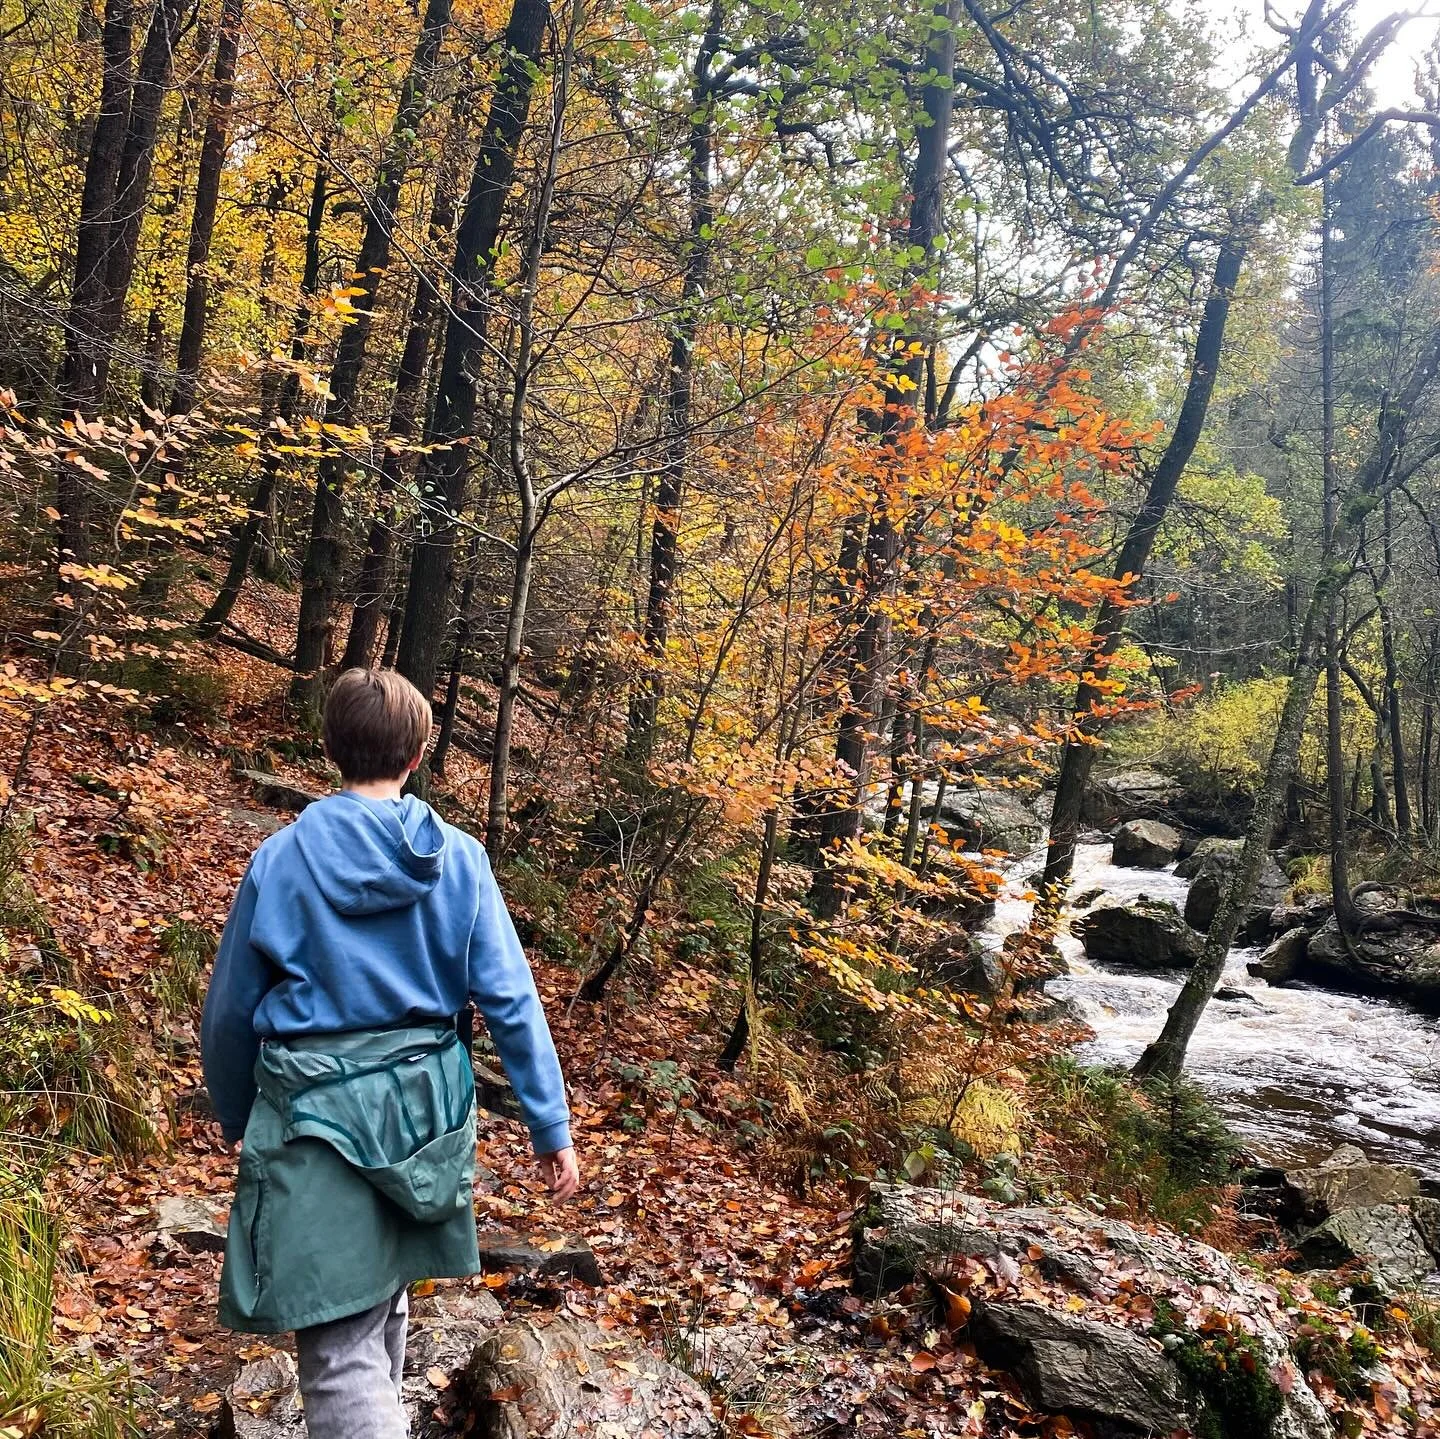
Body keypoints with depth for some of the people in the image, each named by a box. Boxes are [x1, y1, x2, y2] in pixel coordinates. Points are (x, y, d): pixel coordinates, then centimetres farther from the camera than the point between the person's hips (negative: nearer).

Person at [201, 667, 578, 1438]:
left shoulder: (281, 858, -7)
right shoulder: (456, 858, -4)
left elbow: (230, 1012, 2)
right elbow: (510, 998, -6)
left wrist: (239, 1123, 18)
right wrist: (552, 1125, 1)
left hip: (317, 1113, -3)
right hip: (422, 1105, 4)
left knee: (340, 1345, 2)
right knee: (384, 1294, 27)